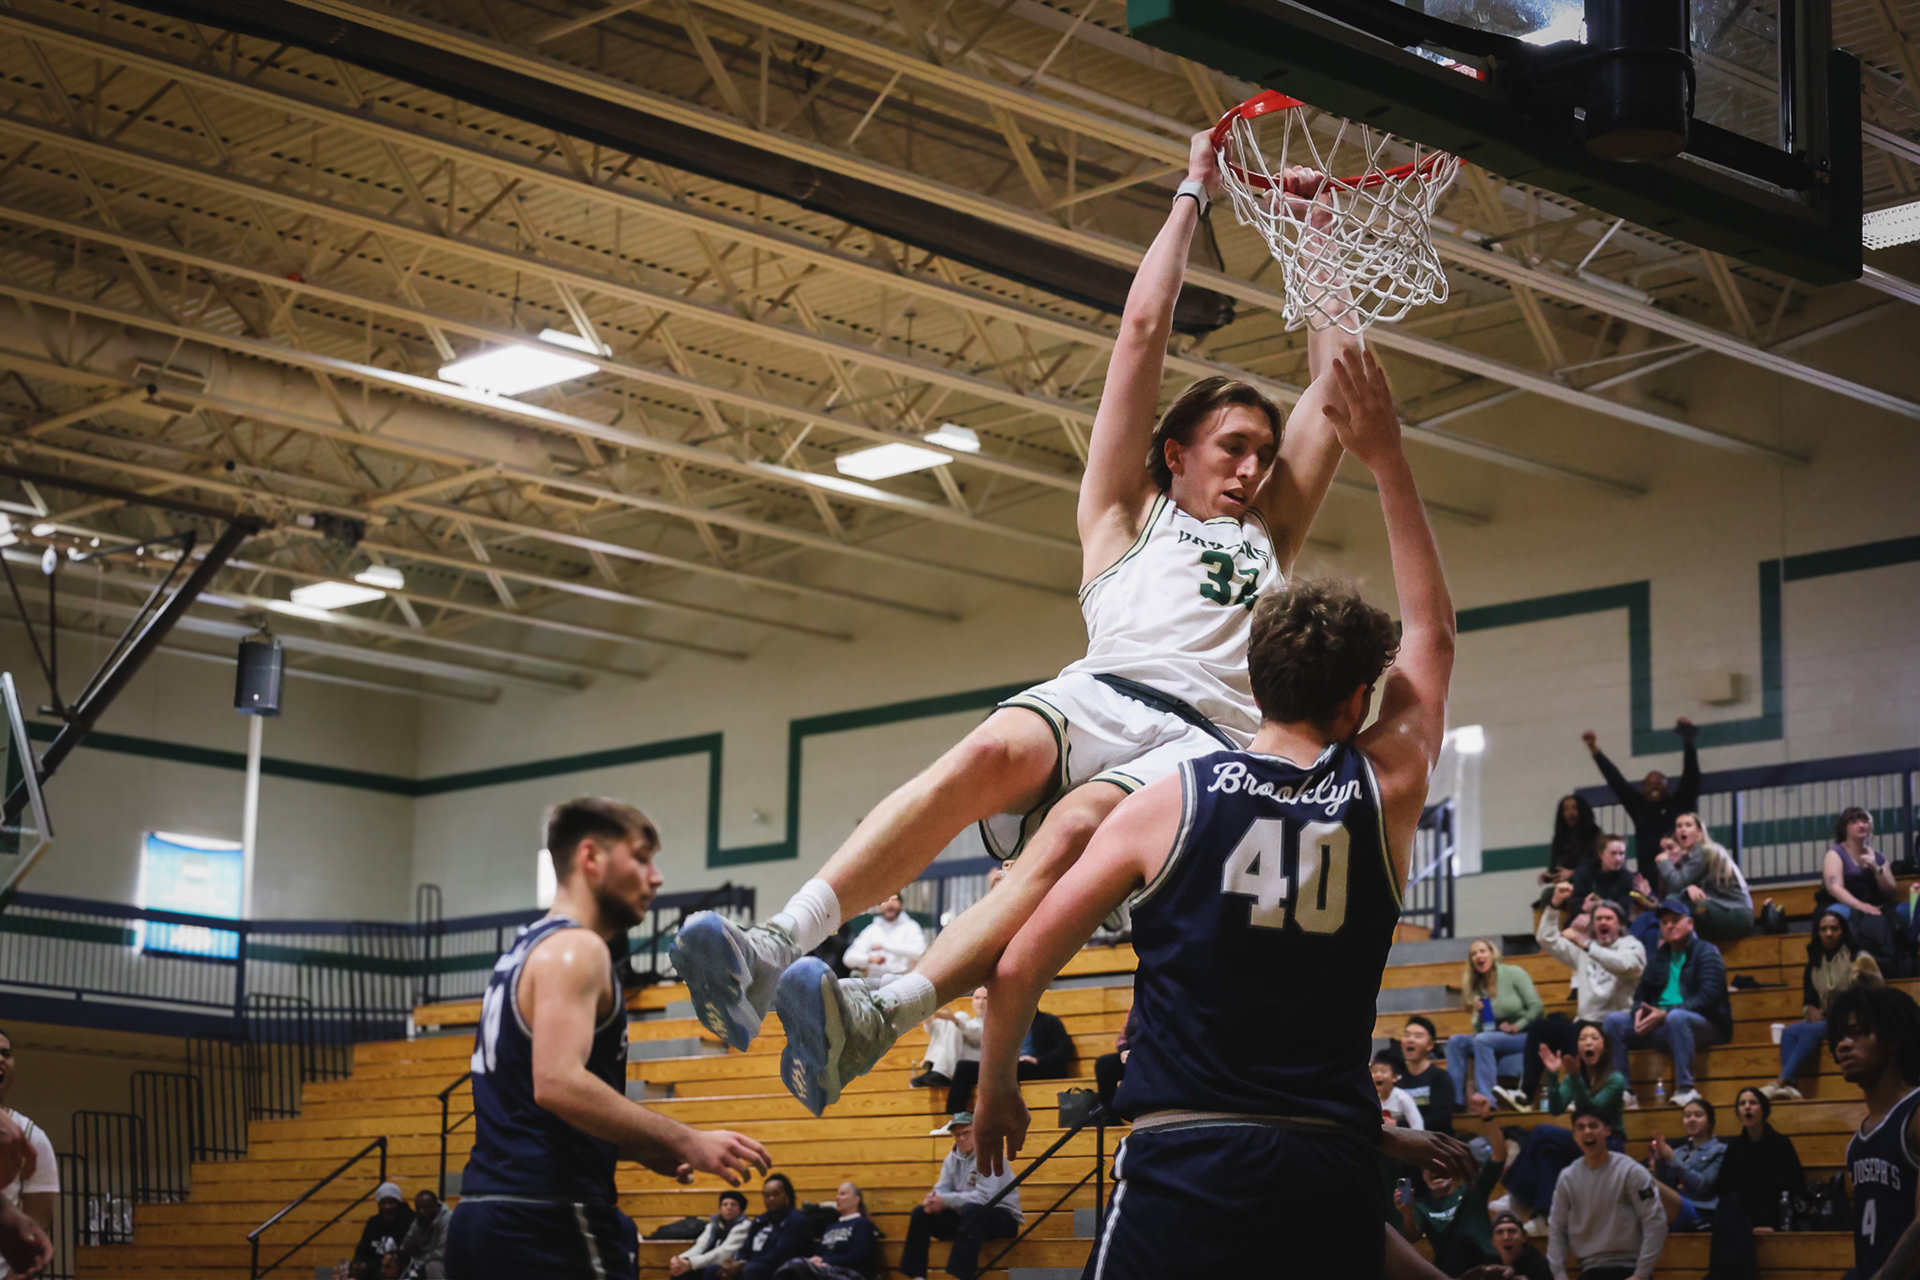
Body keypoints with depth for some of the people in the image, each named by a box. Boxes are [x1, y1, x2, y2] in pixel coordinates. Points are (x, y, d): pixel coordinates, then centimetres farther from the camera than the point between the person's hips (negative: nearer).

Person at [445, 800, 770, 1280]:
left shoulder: (525, 951, 22)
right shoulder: (575, 949, -9)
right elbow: (559, 1083, -23)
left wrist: (648, 1151, 20)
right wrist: (686, 1141, -21)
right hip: (548, 1222, -10)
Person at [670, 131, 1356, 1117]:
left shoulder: (1270, 535, 37)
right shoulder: (1128, 513, 30)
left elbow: (1335, 374, 38)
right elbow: (1141, 328, 28)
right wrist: (1193, 194, 34)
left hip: (1205, 737, 0)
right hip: (1100, 696, 0)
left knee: (1073, 833, -34)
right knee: (986, 757, -36)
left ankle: (876, 1019, -55)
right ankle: (777, 944, -49)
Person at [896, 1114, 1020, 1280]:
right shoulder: (953, 1158, 7)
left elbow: (984, 1197, -25)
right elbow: (942, 1190, 2)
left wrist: (945, 1200, -28)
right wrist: (933, 1200, -23)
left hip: (1004, 1218, -7)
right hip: (966, 1217, 7)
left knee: (971, 1209, -38)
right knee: (920, 1213, -4)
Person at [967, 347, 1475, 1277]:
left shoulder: (1166, 804, 1)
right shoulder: (1384, 797, 6)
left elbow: (1019, 968, 3)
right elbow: (1432, 633, 23)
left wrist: (996, 1088, 21)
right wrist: (1387, 461, 27)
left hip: (1187, 1156, -2)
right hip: (1333, 1164, 2)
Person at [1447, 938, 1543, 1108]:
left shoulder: (1514, 973, -4)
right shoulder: (1479, 986, 10)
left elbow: (1537, 1008, -10)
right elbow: (1479, 1029, 9)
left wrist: (1516, 1027, -15)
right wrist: (1479, 1016, -10)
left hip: (1525, 1035, -6)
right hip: (1496, 1036, 6)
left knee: (1482, 1040, -32)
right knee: (1455, 1041, -14)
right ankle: (1455, 1098, -22)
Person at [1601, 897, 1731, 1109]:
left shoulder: (1706, 952, -1)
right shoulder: (1659, 957, 19)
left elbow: (1708, 998, -15)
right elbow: (1642, 993, 18)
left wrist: (1664, 1014, -23)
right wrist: (1640, 1011, -9)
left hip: (1706, 1025, -6)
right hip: (1661, 1028, 6)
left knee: (1676, 1017, -39)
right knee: (1614, 1020, -11)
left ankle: (1685, 1089, -37)